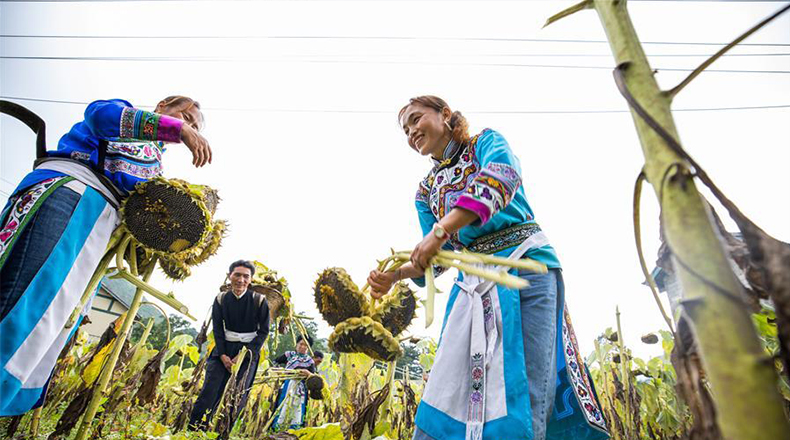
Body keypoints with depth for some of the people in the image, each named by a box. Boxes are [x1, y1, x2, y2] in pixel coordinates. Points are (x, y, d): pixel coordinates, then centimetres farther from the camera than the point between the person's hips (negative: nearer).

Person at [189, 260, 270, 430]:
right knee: (208, 393, -6)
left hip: (249, 351, -2)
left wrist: (244, 354, -14)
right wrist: (222, 355, -10)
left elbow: (263, 331, -6)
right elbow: (217, 330, 1)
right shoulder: (221, 299, 1)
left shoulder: (259, 301, -8)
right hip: (224, 348, 2)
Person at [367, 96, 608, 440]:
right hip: (473, 281, 4)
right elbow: (435, 257, 11)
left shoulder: (486, 141, 5)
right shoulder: (426, 190, 17)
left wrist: (440, 229, -28)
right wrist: (395, 275, -7)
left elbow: (502, 176, -19)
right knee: (447, 393, -3)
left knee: (526, 396, -7)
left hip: (528, 267, -3)